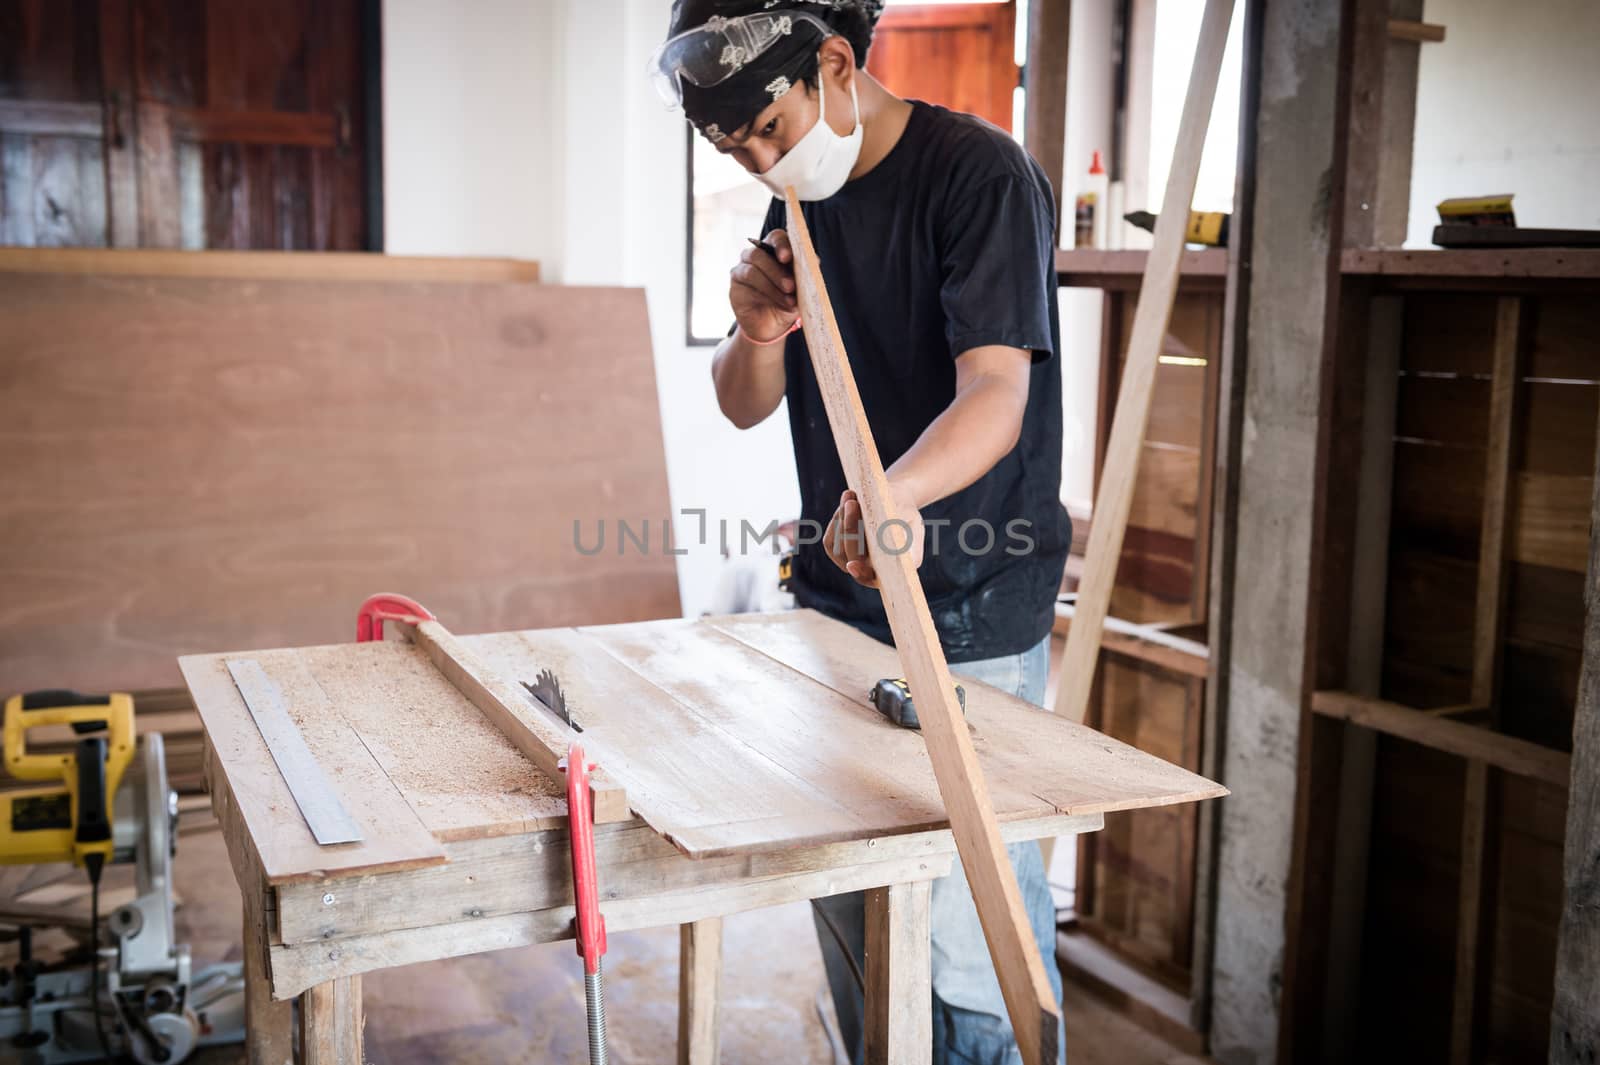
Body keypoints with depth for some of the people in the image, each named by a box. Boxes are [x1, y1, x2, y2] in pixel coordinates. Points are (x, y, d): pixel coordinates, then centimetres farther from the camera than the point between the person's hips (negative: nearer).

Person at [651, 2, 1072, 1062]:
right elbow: (744, 405, 11)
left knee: (968, 947, -5)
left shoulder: (981, 171, -14)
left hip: (970, 624, -7)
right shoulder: (803, 203, 10)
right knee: (846, 917, 16)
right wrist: (757, 333, -12)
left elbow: (994, 396, -26)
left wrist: (895, 495, -46)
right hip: (836, 604, 7)